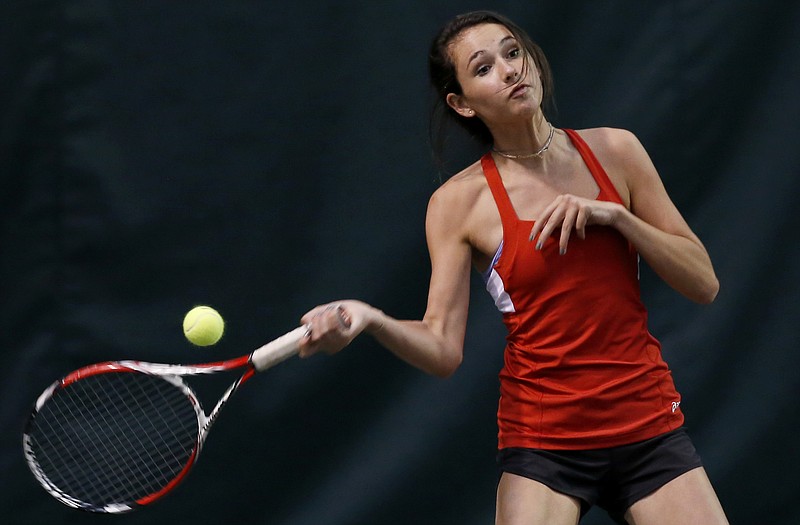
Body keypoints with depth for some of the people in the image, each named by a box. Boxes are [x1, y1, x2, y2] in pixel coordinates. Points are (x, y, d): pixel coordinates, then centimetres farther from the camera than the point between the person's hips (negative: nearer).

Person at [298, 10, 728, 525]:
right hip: (542, 439, -2)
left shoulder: (614, 151, 2)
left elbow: (704, 283, 2)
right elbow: (443, 348, -10)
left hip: (649, 430, 2)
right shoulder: (459, 201, -4)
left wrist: (614, 215, -11)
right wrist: (370, 320, -29)